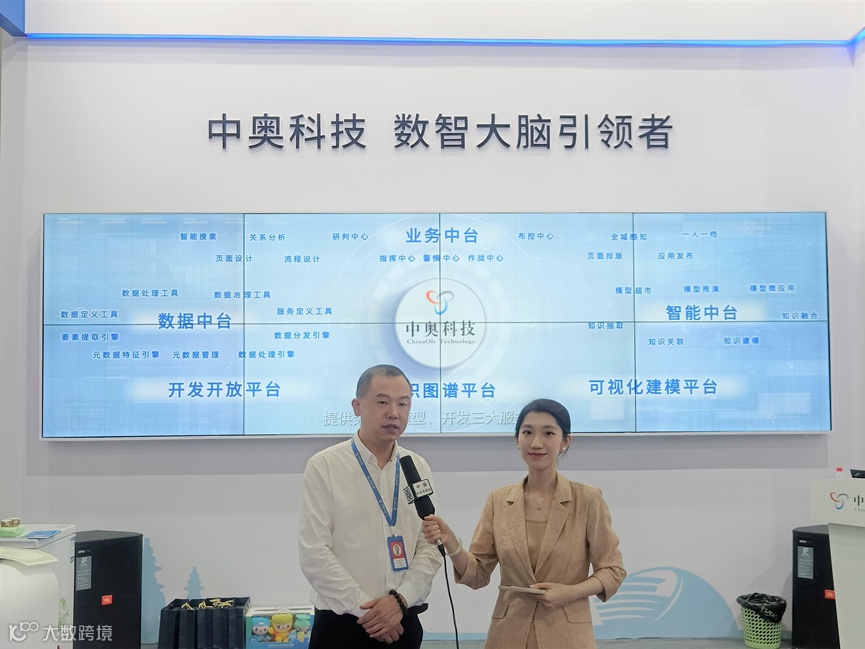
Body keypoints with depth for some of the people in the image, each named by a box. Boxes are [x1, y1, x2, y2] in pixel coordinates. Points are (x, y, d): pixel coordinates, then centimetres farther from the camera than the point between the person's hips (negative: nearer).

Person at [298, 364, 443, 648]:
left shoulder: (419, 468, 4)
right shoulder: (324, 466, -8)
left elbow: (431, 547, 1)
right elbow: (314, 553, -12)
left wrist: (399, 599, -12)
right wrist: (365, 608, -13)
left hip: (402, 622, 4)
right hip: (342, 623, -3)